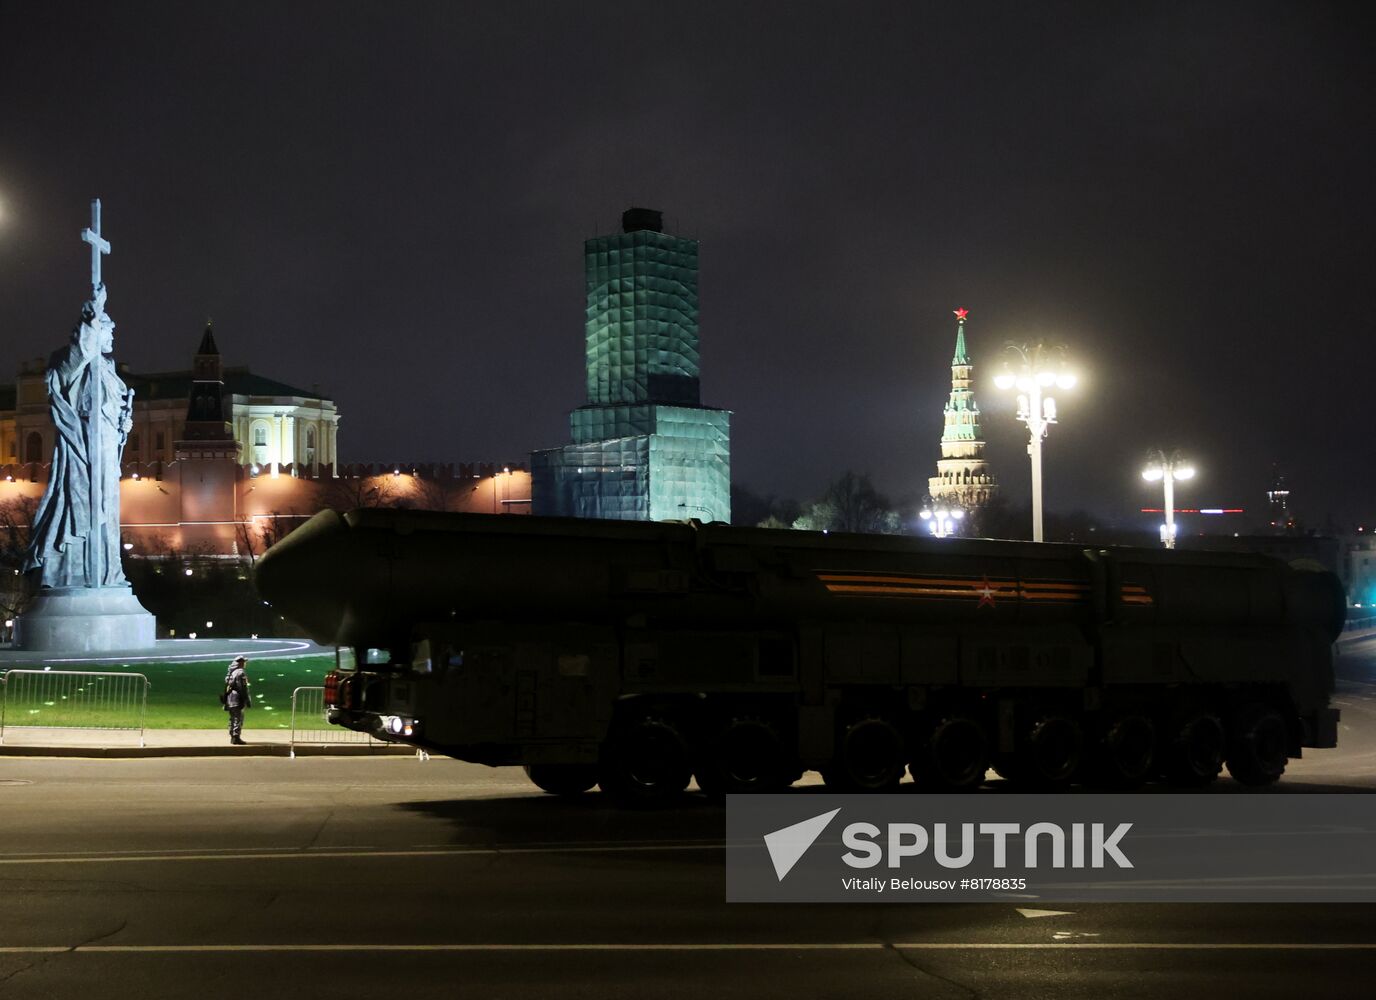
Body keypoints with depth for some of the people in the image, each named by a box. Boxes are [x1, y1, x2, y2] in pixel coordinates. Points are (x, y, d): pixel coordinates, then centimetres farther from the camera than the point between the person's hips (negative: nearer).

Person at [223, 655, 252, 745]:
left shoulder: (230, 672, 14)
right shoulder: (241, 672, -12)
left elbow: (226, 686, 15)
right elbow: (243, 688, -16)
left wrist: (225, 700, 19)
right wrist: (247, 700, -13)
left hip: (229, 697, 9)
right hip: (237, 698, -9)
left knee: (233, 718, 15)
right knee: (238, 718, -7)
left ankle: (232, 738, 20)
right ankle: (236, 738, -11)